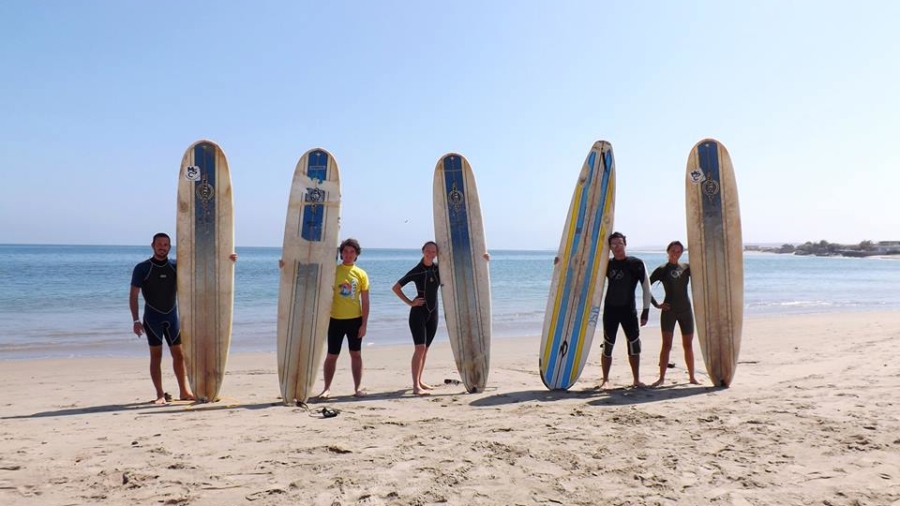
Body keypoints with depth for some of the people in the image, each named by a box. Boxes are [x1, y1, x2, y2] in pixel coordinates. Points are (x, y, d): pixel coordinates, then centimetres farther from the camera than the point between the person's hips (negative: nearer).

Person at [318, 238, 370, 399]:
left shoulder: (361, 274, 2)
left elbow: (365, 302, 2)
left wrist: (364, 324, -3)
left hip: (355, 319, 1)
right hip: (336, 319, 0)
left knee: (356, 354, 7)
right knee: (331, 355, 4)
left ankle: (358, 388, 14)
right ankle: (327, 388, 14)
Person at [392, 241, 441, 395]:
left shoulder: (439, 269, 2)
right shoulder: (416, 271, -9)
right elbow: (396, 287, -5)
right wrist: (410, 302, -9)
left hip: (433, 312, 5)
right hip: (418, 312, -5)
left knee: (425, 348, 12)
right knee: (420, 348, -13)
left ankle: (419, 381, 22)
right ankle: (416, 386, -14)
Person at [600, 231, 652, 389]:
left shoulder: (636, 264, -2)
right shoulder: (607, 264, 5)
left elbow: (646, 288, 1)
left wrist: (646, 311, -2)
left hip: (629, 310, -1)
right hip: (610, 310, 1)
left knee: (634, 346, 1)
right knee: (607, 346, 2)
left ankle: (636, 380, 15)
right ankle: (605, 379, 12)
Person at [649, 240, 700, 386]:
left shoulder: (686, 268, 7)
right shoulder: (662, 270, -2)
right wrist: (656, 304, -8)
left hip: (685, 310, 3)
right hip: (669, 311, -3)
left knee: (688, 345, 9)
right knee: (666, 345, -6)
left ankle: (692, 377, 20)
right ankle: (661, 377, -3)